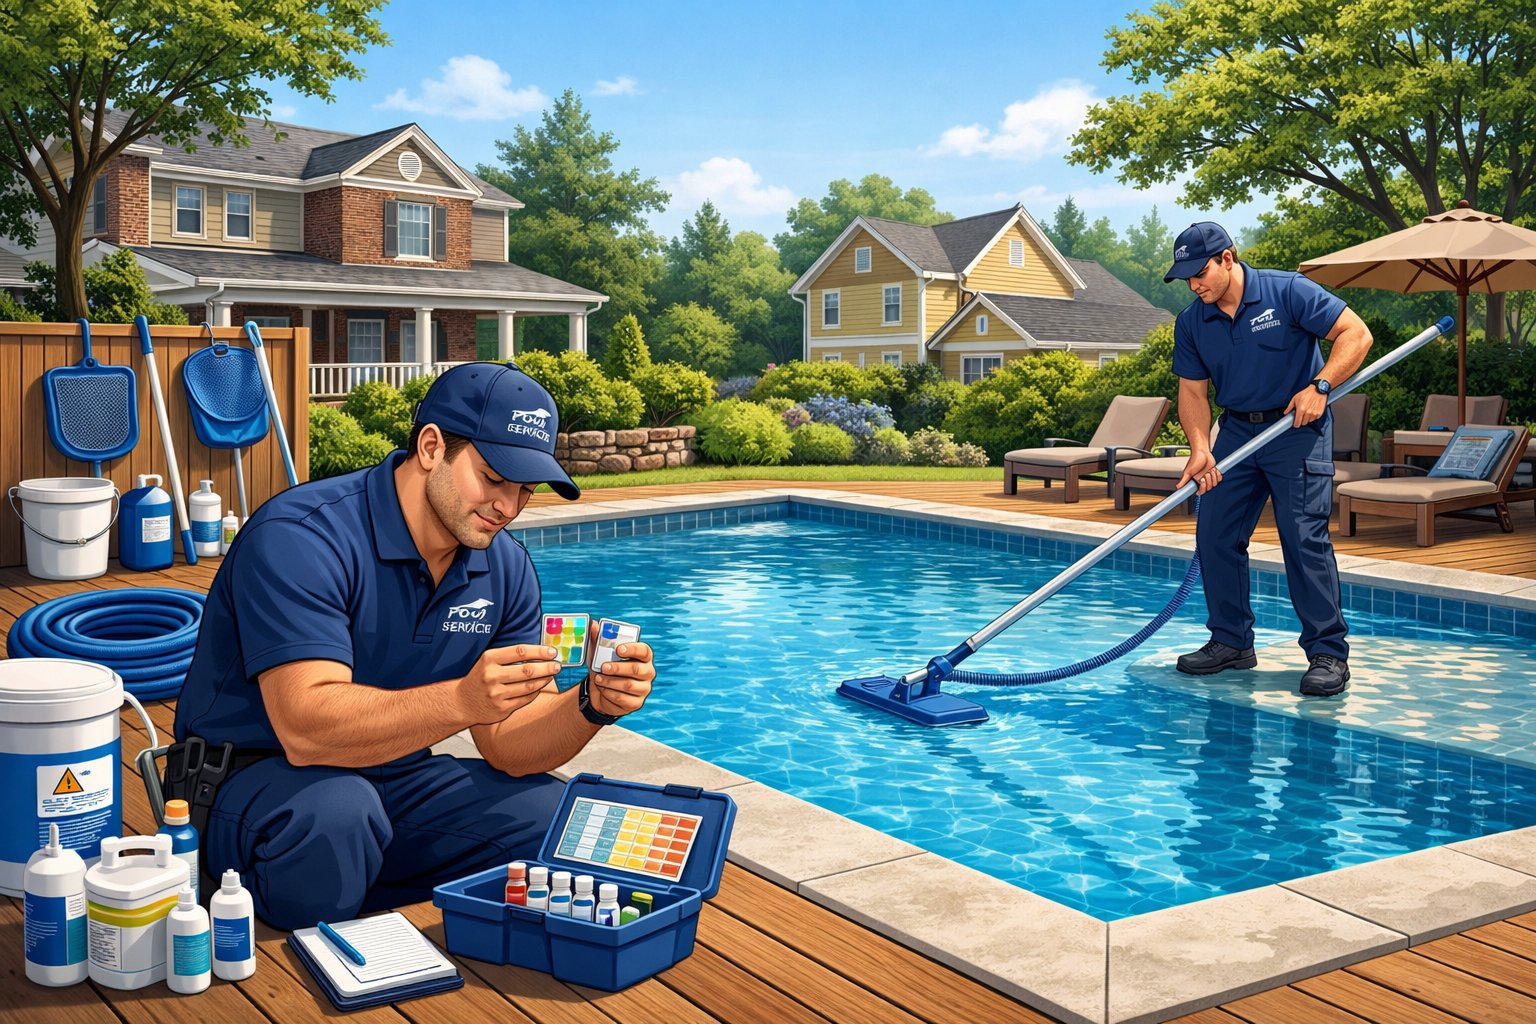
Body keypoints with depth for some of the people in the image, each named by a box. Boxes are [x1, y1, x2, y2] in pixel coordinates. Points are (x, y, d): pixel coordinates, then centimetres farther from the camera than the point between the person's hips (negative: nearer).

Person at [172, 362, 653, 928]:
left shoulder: (505, 567, 0)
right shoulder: (301, 537, -22)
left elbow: (510, 745, -2)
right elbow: (307, 729, -33)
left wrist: (591, 705, -23)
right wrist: (463, 700, -46)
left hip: (394, 780, 7)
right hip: (254, 776, -6)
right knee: (334, 815, -38)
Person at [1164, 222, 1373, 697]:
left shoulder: (1287, 292, -13)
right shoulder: (1191, 323, 1)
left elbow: (1356, 333, -13)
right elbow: (1192, 391, 2)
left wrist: (1319, 386, -24)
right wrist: (1200, 449, -14)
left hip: (1297, 430, -6)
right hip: (1237, 431, 6)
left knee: (1304, 537, -12)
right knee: (1214, 535, 3)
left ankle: (1328, 653, -5)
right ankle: (1231, 641, 17)